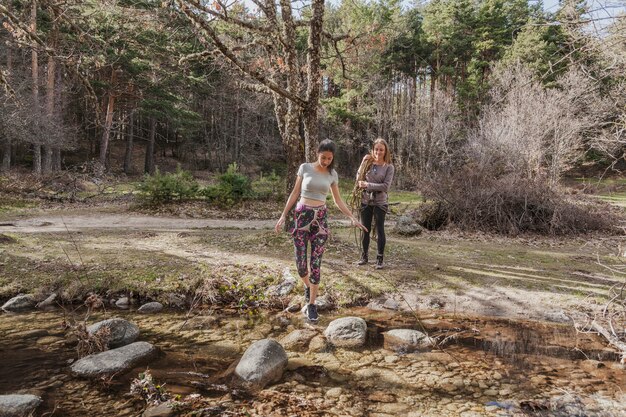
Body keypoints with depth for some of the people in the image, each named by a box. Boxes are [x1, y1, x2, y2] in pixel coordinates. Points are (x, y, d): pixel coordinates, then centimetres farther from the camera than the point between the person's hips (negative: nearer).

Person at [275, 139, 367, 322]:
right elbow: (295, 193, 2)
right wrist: (283, 215, -3)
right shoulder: (305, 168, -2)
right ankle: (308, 286, 32)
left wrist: (352, 218, 2)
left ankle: (311, 305, 9)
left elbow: (338, 200, 11)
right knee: (300, 262, -2)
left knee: (316, 263, -2)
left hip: (321, 218, 1)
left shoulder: (332, 174, 5)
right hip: (302, 216, -1)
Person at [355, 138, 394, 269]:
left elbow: (385, 186, -14)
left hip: (380, 202, -3)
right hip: (366, 200, 3)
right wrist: (363, 163, -8)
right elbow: (359, 179, 0)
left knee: (379, 230, 3)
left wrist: (367, 185, -17)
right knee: (365, 229, 12)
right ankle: (364, 256, 25)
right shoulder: (368, 163, 2)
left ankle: (380, 259, 14)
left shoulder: (389, 167, -5)